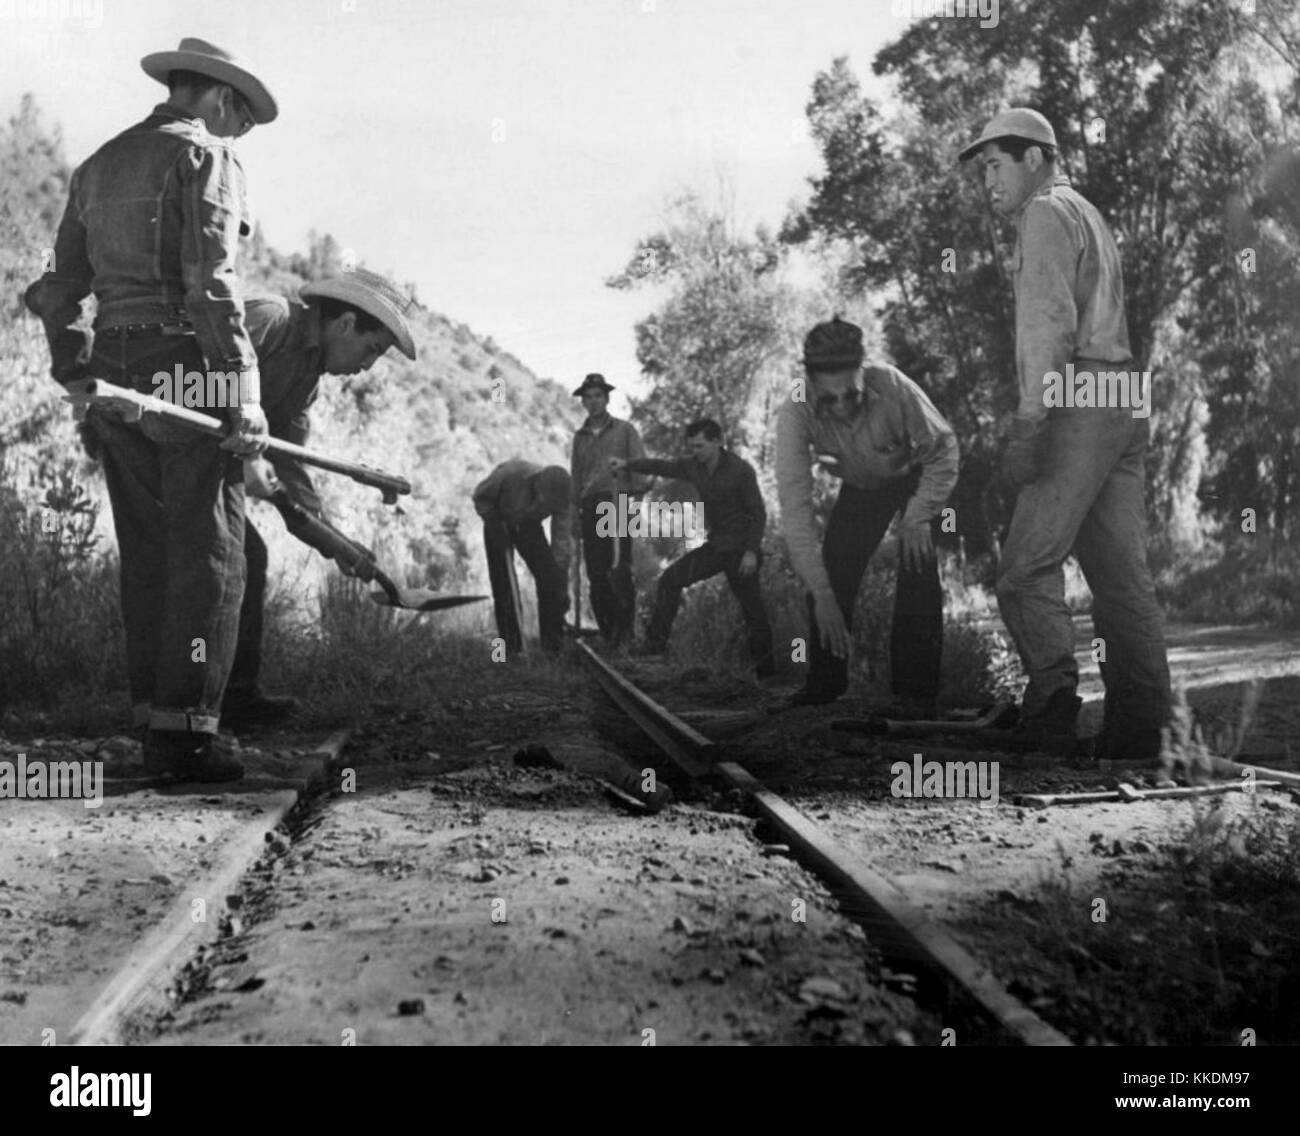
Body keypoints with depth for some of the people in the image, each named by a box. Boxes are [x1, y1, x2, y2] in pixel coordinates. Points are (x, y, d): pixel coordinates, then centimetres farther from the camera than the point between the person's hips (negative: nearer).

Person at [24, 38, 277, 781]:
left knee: (149, 555, 11)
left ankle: (155, 720, 14)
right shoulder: (207, 157, -3)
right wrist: (245, 392, -18)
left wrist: (80, 386, 23)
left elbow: (61, 292, 18)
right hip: (187, 371, -7)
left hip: (115, 375, 7)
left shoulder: (98, 167, 20)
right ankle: (186, 729, -7)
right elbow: (211, 280, -15)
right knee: (208, 555, -4)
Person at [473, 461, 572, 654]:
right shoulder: (509, 474, -36)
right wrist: (497, 526, -22)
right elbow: (479, 496, -16)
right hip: (500, 525, -2)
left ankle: (554, 643, -2)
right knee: (503, 586, -8)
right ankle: (510, 646, 2)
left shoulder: (558, 494, -27)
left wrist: (563, 589, -26)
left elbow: (561, 542, -23)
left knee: (550, 579, -11)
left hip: (529, 527, 2)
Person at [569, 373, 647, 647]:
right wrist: (577, 510, 15)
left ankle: (625, 626, -8)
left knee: (618, 568, -16)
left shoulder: (624, 430, 10)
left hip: (617, 501, -4)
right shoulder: (580, 437, 21)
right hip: (590, 506, 4)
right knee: (595, 571, 0)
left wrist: (635, 492, -9)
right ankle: (608, 629, 5)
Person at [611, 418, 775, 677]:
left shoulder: (740, 470, -15)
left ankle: (765, 667, 11)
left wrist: (751, 551, -19)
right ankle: (656, 643, -1)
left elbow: (758, 513, -14)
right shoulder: (694, 467, 2)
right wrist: (627, 464, -4)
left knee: (752, 608, -2)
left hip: (741, 549, -6)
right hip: (715, 545, 6)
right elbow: (662, 466, 9)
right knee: (671, 578, -4)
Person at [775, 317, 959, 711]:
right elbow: (795, 505, -34)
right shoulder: (795, 413, -33)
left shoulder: (891, 386, -38)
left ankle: (916, 691, -15)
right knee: (833, 569, -6)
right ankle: (824, 682, 13)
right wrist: (821, 592, -39)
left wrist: (919, 517, -28)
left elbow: (943, 448, -21)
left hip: (916, 476, -2)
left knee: (917, 561, -21)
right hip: (860, 487, 3)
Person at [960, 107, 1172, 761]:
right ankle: (1140, 728, 5)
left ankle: (1053, 698, -20)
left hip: (1079, 403, -9)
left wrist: (1028, 421, -22)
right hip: (1123, 400, 9)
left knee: (1027, 568, -10)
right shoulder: (1089, 215, 28)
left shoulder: (1046, 214, -2)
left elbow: (1050, 321, -16)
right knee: (1122, 574, 5)